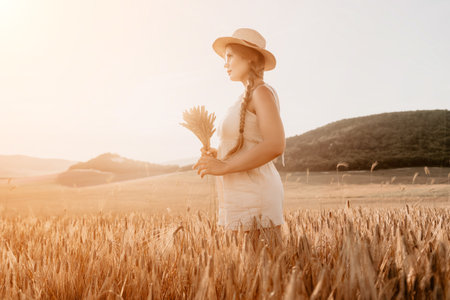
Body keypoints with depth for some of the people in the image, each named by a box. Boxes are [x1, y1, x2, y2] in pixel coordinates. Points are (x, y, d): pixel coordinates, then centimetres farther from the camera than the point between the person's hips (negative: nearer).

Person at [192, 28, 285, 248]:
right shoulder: (248, 98, 18)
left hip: (253, 197, -9)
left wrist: (224, 167, -19)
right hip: (241, 197, 9)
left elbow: (275, 145, -22)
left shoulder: (262, 92, -9)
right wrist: (217, 156, 7)